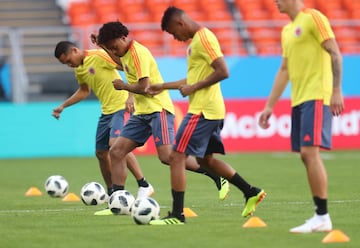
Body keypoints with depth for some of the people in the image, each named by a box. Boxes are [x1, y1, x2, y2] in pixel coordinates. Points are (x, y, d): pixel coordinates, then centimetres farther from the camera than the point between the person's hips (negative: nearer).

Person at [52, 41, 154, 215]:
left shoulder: (99, 56, -15)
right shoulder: (78, 69, 12)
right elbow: (84, 91, 31)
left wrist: (131, 96, -26)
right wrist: (63, 106, 25)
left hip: (122, 106, -9)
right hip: (106, 110, 9)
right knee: (101, 153, 7)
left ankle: (144, 186, -21)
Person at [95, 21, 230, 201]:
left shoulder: (138, 53, -14)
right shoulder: (126, 53, 15)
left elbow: (143, 87, -21)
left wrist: (123, 86, -4)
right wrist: (104, 47, 31)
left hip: (158, 109, -10)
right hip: (141, 112, 10)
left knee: (167, 156, -22)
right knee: (116, 152, 1)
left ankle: (217, 177, -13)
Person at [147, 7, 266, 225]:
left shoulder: (204, 38, -14)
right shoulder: (197, 40, 17)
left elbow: (223, 72, -23)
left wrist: (193, 88, -17)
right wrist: (164, 87, 26)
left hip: (202, 110, -11)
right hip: (212, 110, 11)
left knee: (177, 157, -8)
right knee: (206, 159, 20)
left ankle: (177, 215, -8)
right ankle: (251, 192, 21)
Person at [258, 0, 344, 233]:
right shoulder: (287, 30, 20)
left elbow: (335, 54, -12)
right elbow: (285, 70, 25)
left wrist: (336, 91, -20)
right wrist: (270, 106, 22)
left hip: (316, 98, -9)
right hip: (299, 99, 9)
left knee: (310, 152, -16)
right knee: (307, 156, 6)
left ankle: (322, 216, -14)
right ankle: (320, 216, 8)